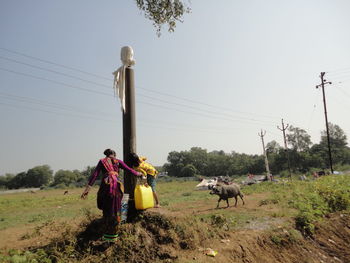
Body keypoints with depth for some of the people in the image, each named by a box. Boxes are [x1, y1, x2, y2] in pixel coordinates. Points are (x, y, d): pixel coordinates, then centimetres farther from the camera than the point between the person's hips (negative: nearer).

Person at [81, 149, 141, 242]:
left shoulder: (102, 161, 17)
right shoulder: (117, 161, 18)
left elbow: (94, 175, 5)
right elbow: (129, 170, 15)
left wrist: (87, 188, 0)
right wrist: (138, 174, 32)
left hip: (106, 185, 0)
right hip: (117, 185, 1)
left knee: (106, 209, 12)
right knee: (115, 209, 11)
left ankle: (108, 235, 16)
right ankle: (112, 234, 16)